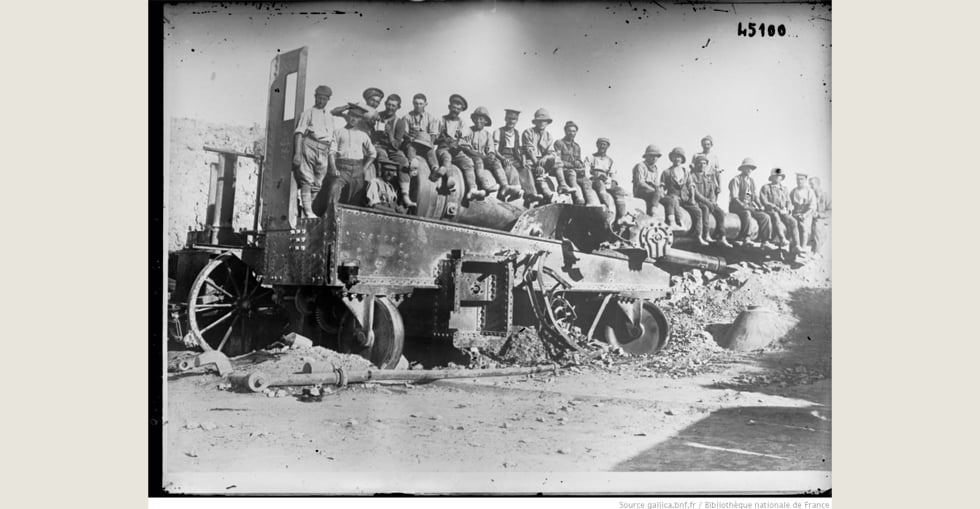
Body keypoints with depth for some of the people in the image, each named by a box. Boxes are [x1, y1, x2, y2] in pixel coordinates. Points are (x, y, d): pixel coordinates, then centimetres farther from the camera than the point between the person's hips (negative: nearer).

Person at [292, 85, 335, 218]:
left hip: (324, 152, 5)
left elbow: (332, 140, 23)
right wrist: (297, 153, -11)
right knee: (307, 180, -12)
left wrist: (332, 161, 13)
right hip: (309, 145, -5)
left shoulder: (330, 119, 26)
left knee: (317, 184, -3)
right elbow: (299, 132, 2)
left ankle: (304, 209, -2)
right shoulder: (308, 113, 11)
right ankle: (307, 212, -19)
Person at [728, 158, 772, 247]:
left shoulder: (752, 181, 20)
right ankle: (745, 238, -33)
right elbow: (734, 197, -10)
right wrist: (743, 206, -23)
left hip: (749, 206, 7)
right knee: (747, 214, -38)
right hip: (737, 206, -7)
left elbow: (755, 196, 18)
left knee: (765, 217, -15)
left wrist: (759, 205, -1)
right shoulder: (736, 180, -2)